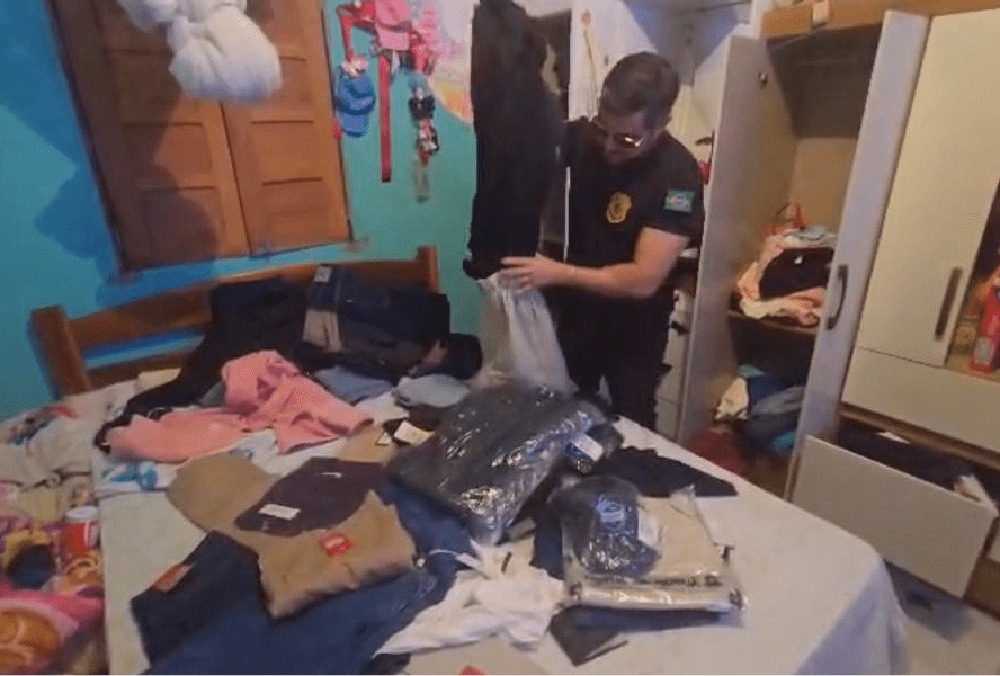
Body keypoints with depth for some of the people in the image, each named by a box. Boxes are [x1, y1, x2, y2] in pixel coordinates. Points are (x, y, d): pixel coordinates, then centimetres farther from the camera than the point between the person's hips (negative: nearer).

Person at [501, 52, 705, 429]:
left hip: (634, 331, -4)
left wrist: (556, 273, -31)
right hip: (575, 313, 5)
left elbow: (643, 280, -29)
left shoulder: (678, 176, -24)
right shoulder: (584, 136, -10)